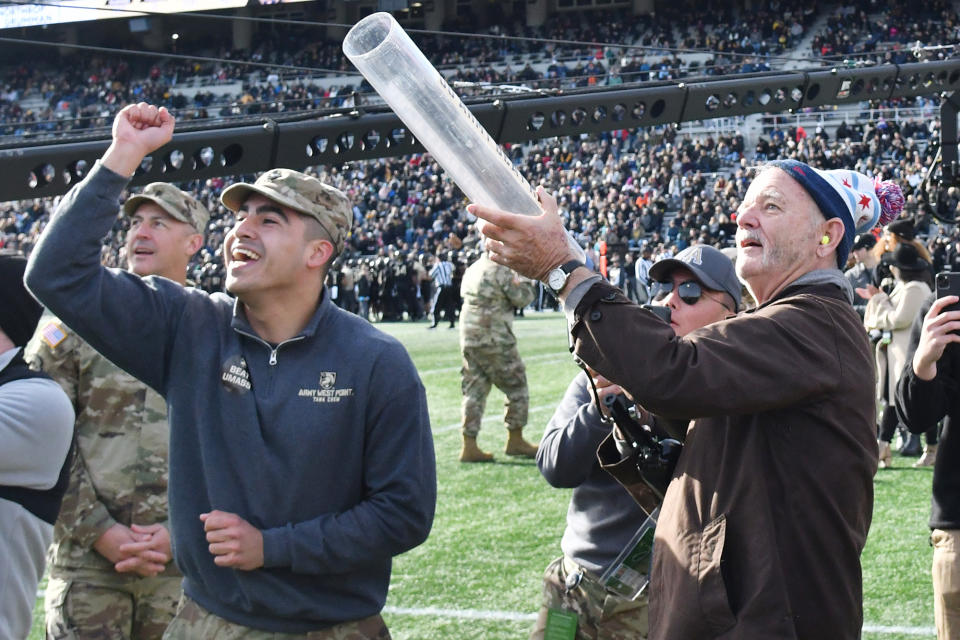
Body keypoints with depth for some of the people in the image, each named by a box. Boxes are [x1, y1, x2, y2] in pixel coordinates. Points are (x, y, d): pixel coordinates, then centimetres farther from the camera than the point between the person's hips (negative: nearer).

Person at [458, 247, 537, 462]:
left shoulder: (473, 269, 13)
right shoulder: (502, 271, -12)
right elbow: (522, 298, -12)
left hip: (469, 338, 8)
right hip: (495, 340, -8)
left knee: (474, 391, 8)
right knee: (517, 387, 7)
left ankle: (469, 446, 2)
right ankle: (515, 441, 13)